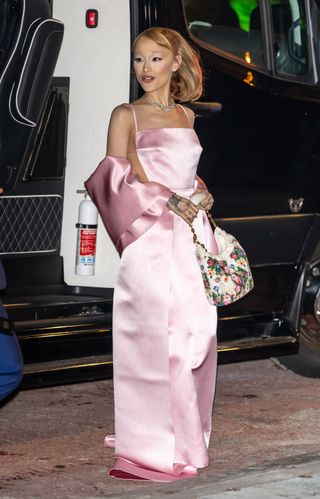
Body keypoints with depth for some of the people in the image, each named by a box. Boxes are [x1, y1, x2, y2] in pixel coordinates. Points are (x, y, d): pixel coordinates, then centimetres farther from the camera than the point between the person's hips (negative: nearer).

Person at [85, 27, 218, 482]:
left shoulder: (186, 115, 16)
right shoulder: (127, 115, 1)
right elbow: (120, 181, -8)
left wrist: (201, 197, 6)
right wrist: (168, 202, -15)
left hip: (192, 235, 6)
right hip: (152, 241, -6)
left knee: (194, 333, 5)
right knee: (158, 335, -9)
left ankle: (187, 437, 15)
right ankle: (157, 446, -2)